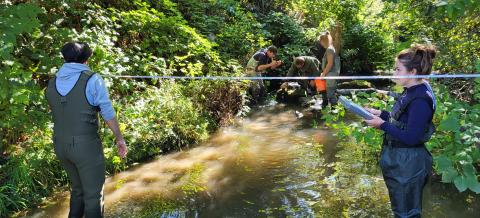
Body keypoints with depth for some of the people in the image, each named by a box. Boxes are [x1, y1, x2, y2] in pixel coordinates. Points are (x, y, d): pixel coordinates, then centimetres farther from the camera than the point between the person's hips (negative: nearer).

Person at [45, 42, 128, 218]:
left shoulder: (52, 83, 5)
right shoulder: (92, 80, -11)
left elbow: (57, 113, 10)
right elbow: (108, 114, -10)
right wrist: (120, 139, 0)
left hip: (60, 145, 6)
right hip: (86, 145, -6)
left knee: (78, 189, 23)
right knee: (93, 194, 6)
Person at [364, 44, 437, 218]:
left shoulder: (420, 99, -25)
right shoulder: (411, 91, 5)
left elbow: (411, 138, -27)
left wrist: (382, 124, -20)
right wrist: (380, 113, 4)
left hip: (408, 164, -10)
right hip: (399, 160, 10)